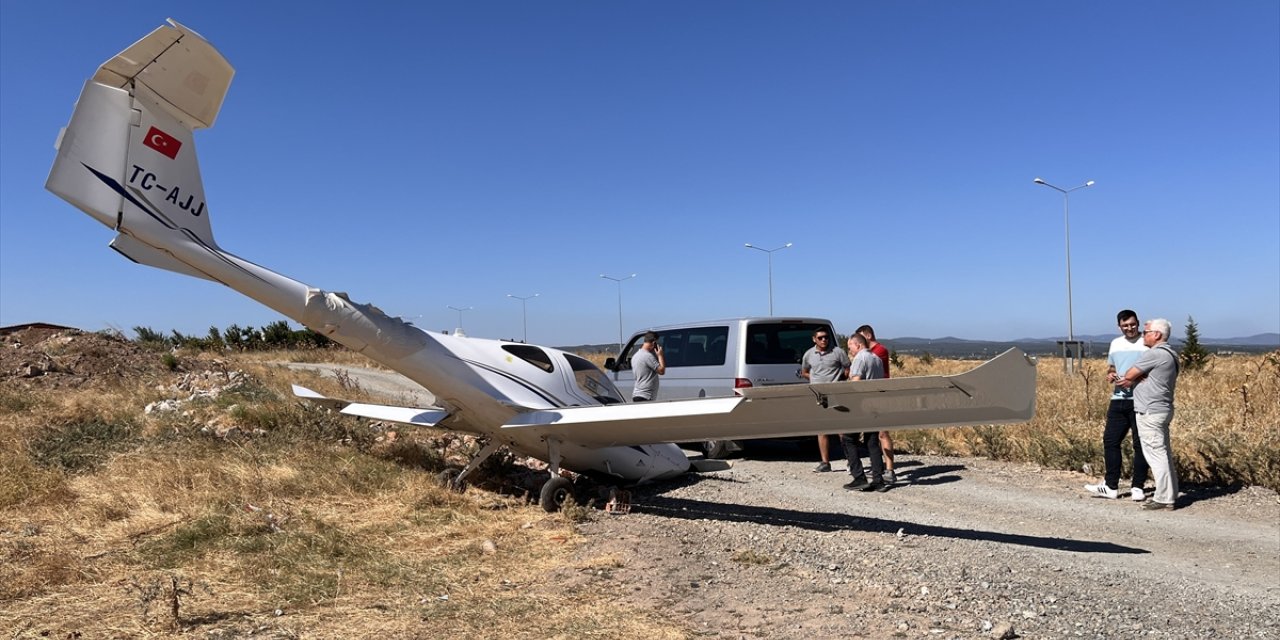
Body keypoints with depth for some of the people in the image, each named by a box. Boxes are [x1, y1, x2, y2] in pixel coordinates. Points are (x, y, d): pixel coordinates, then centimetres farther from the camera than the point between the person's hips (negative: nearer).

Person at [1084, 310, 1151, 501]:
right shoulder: (1115, 343, 13)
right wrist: (1110, 375, 3)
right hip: (1118, 400, 6)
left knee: (1140, 444, 2)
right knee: (1110, 441, 6)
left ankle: (1138, 487, 11)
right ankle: (1111, 486, 14)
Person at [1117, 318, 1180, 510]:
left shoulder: (1154, 354, -16)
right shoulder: (1170, 354, 15)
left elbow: (1129, 374, -12)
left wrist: (1131, 379, 9)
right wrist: (1135, 380, -3)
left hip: (1150, 412, -10)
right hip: (1163, 409, 10)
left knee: (1156, 454, -6)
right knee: (1164, 453, 14)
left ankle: (1163, 498, -3)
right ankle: (1170, 494, 21)